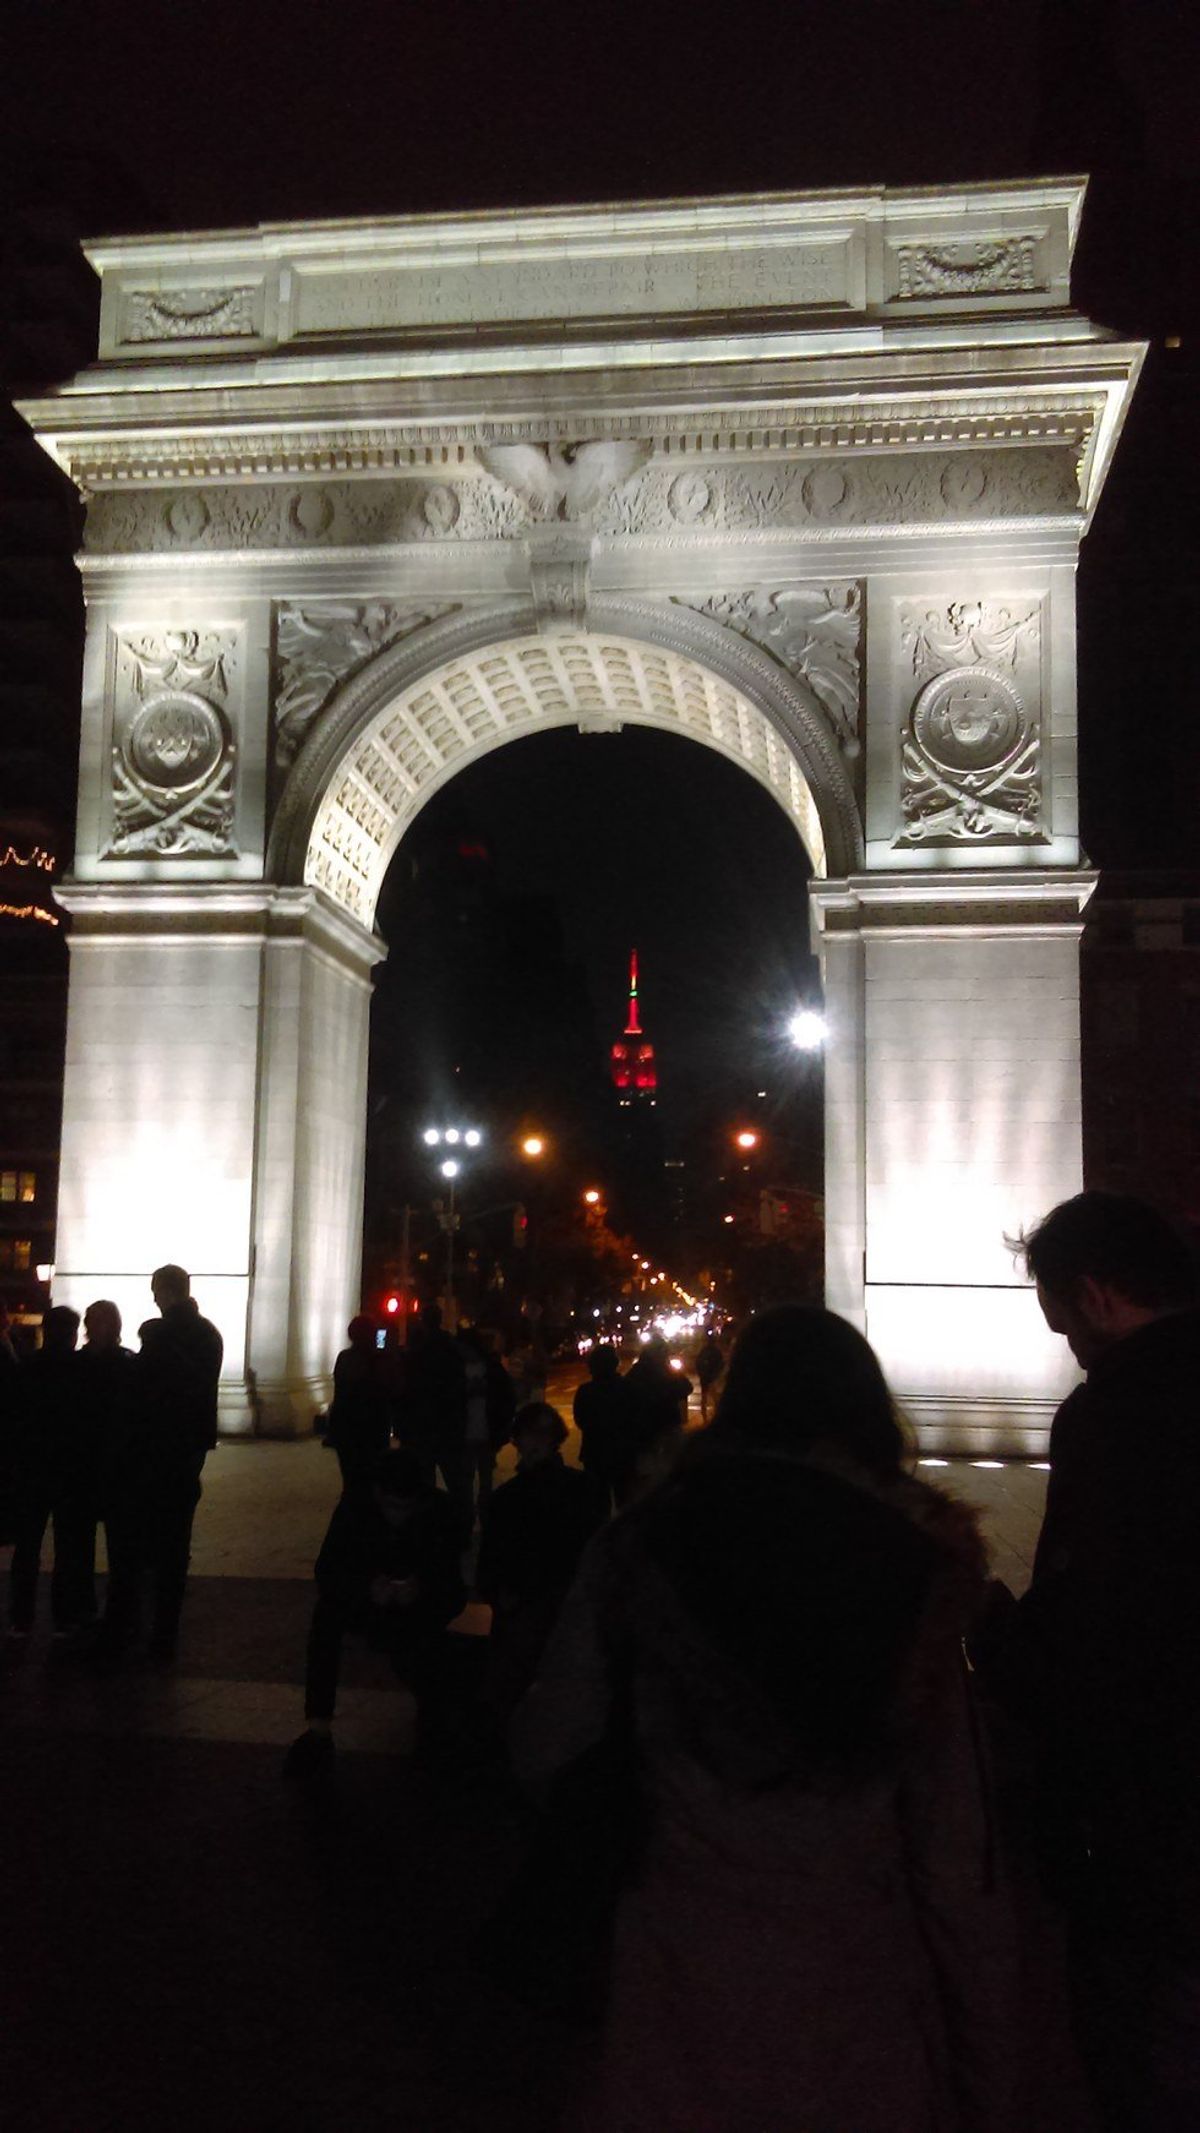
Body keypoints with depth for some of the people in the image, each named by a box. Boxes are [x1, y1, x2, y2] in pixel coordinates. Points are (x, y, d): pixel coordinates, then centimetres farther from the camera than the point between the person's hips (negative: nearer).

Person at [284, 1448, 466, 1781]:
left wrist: (421, 1591, -41)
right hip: (362, 1600, 0)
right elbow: (326, 1571, -22)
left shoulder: (438, 1512, -20)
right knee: (326, 1615, -31)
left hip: (417, 1606, 0)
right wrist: (367, 1588, -41)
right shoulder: (355, 1502, -20)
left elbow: (451, 1583, -18)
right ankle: (318, 1728, -25)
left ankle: (432, 1715, 4)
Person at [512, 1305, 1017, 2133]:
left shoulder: (642, 1546, -9)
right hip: (857, 1984, 0)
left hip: (685, 1979, 0)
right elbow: (956, 1848, -9)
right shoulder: (915, 1568, -11)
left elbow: (544, 1753, -4)